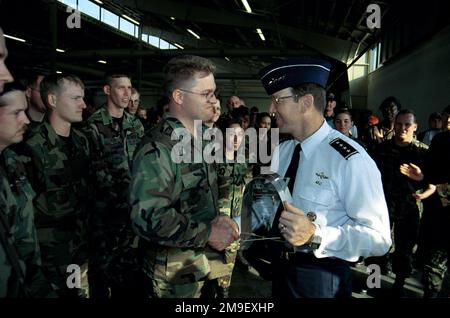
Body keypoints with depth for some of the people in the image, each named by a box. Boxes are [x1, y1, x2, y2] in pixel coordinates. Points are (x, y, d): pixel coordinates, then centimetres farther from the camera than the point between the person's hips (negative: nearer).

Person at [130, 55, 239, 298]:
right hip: (174, 275, -8)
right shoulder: (158, 149, -23)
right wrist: (208, 232, -22)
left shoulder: (199, 139, 7)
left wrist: (216, 218, -1)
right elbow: (148, 218, -31)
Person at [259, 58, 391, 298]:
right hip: (280, 269, 7)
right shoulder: (281, 151, 1)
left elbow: (379, 238, -23)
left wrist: (315, 235, -33)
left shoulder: (350, 160, -23)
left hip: (321, 280, -6)